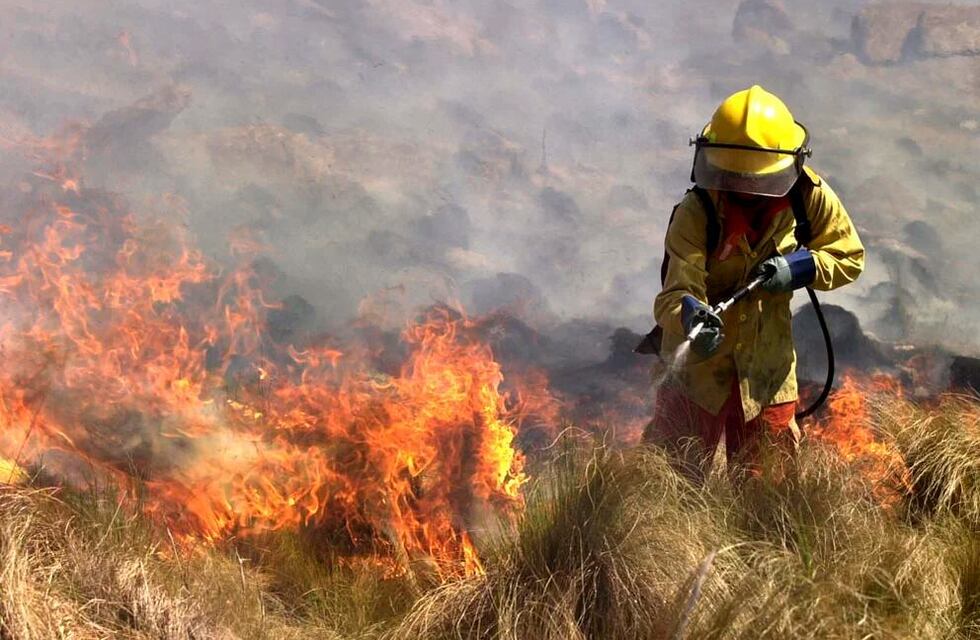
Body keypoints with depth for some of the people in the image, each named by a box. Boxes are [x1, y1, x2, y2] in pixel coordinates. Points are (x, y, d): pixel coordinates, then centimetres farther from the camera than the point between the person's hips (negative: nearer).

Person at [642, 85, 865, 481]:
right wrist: (691, 315, -55)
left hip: (769, 363, 3)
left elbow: (850, 258, -2)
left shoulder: (810, 197, -13)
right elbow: (675, 292, -31)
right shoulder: (695, 214, -23)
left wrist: (799, 267, -21)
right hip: (700, 358, -3)